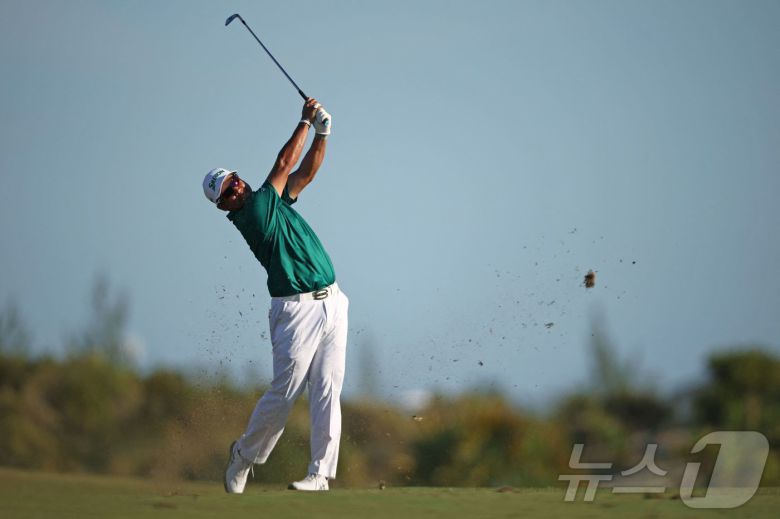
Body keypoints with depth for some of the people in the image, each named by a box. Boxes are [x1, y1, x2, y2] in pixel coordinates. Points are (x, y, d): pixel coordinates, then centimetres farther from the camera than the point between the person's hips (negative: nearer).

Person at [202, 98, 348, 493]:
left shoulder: (274, 200, 14)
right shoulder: (250, 214, -9)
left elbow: (306, 171, 16)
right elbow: (284, 163, -8)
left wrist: (322, 133, 0)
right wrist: (305, 121, 1)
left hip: (332, 303, 7)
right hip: (297, 309, -7)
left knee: (327, 393, 0)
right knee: (284, 393, -5)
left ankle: (320, 473, 1)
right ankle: (244, 454, 18)